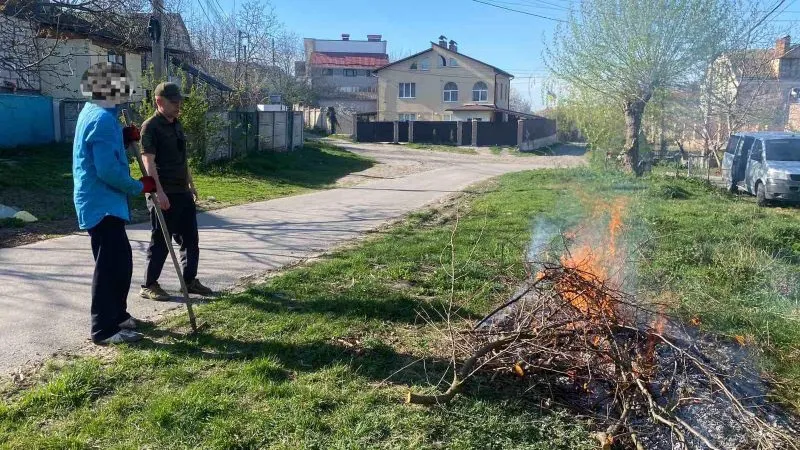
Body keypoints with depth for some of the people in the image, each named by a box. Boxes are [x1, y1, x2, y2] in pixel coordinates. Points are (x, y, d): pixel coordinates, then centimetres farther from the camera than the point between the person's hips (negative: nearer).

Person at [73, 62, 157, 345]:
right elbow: (108, 171, -25)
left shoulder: (93, 113, 13)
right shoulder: (103, 118, -20)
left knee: (120, 260, 18)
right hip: (102, 204, -11)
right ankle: (104, 329, 1)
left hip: (100, 201, 11)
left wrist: (124, 138, 7)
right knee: (111, 264, -6)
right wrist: (139, 186, -11)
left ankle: (117, 315, 29)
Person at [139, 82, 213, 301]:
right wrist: (159, 192, -26)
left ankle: (189, 280, 23)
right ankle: (149, 285, 12)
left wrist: (191, 184, 21)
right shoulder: (151, 126, -12)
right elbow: (148, 161, -19)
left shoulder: (177, 125, 14)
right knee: (160, 241, 0)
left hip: (182, 192, 8)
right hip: (164, 194, -8)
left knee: (190, 238, 12)